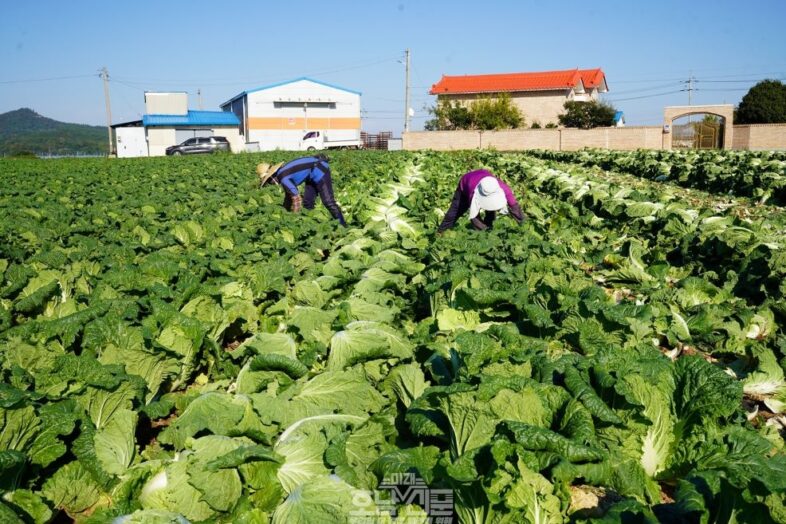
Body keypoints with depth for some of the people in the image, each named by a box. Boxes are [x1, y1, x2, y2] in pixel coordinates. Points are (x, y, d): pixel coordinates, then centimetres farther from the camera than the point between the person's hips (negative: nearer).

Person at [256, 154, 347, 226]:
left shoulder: (283, 178, -20)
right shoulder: (282, 173, 10)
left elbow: (296, 198, -23)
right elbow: (289, 193, 24)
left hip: (319, 170, -10)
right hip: (313, 174, 10)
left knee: (328, 201, -13)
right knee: (307, 202, 9)